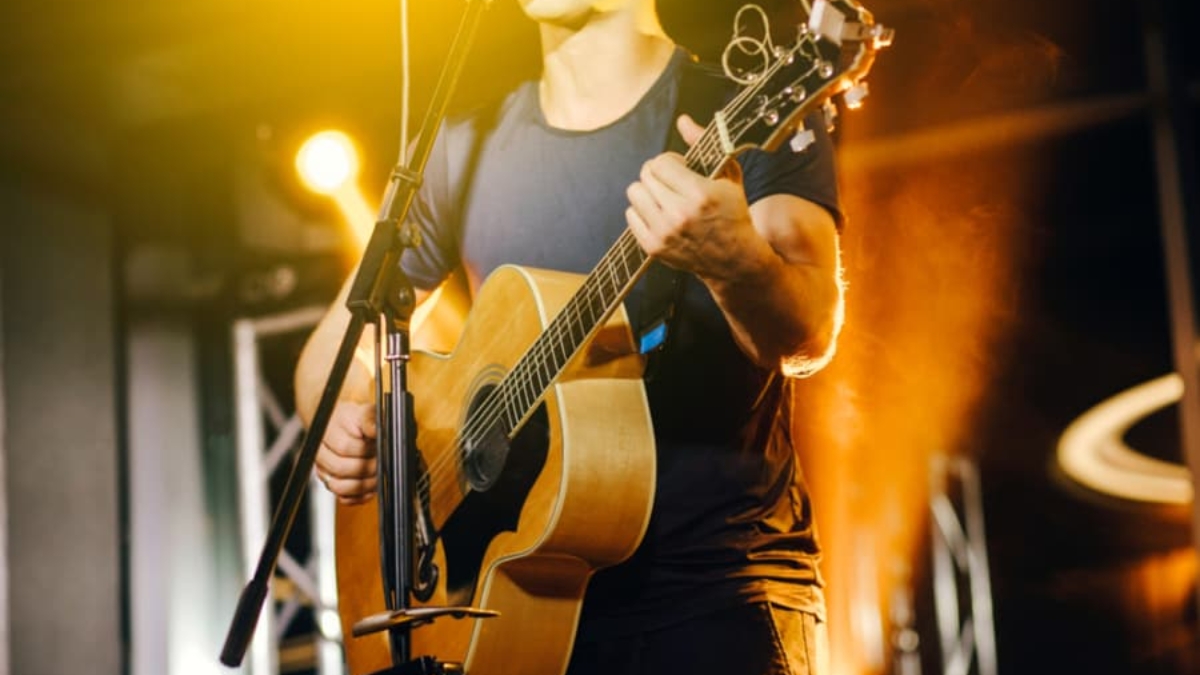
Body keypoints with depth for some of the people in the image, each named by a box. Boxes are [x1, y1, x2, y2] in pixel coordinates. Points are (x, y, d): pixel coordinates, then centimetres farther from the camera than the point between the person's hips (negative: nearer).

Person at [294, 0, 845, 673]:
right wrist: (341, 423, -7)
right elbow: (342, 339, 15)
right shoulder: (464, 151, 9)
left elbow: (809, 336, -19)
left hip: (717, 585, -4)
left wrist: (736, 259, -40)